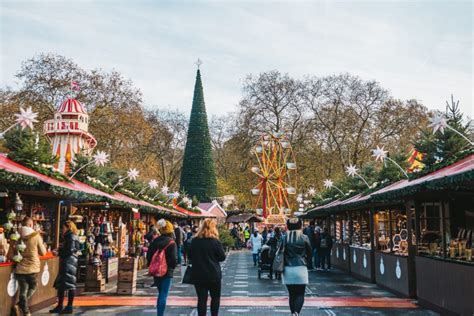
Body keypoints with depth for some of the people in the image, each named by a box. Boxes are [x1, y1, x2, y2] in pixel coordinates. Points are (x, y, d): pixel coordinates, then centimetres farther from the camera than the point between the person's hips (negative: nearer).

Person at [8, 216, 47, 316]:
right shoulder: (36, 236, -9)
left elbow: (10, 256, 1)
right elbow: (43, 253, 0)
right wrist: (41, 243, 17)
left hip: (20, 269, 2)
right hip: (32, 268, -2)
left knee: (23, 291, 11)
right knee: (33, 287, 18)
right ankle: (19, 305, 3)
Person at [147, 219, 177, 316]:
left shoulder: (155, 241, 3)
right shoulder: (172, 243, -12)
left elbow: (148, 256, 4)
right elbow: (174, 259, -16)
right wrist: (172, 267, 3)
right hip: (167, 272, -5)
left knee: (161, 294, 21)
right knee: (164, 295, -2)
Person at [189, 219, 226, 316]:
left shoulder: (194, 240, 0)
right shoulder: (215, 241, -11)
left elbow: (190, 256, 10)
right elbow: (222, 257, -6)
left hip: (198, 274, 3)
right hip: (213, 274, -3)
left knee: (201, 298, 6)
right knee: (215, 297, 15)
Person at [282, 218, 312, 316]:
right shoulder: (304, 238, -3)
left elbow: (280, 253, -3)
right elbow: (309, 253, 4)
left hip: (288, 269, 1)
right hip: (301, 268, -1)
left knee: (292, 294, 13)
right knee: (300, 294, 4)